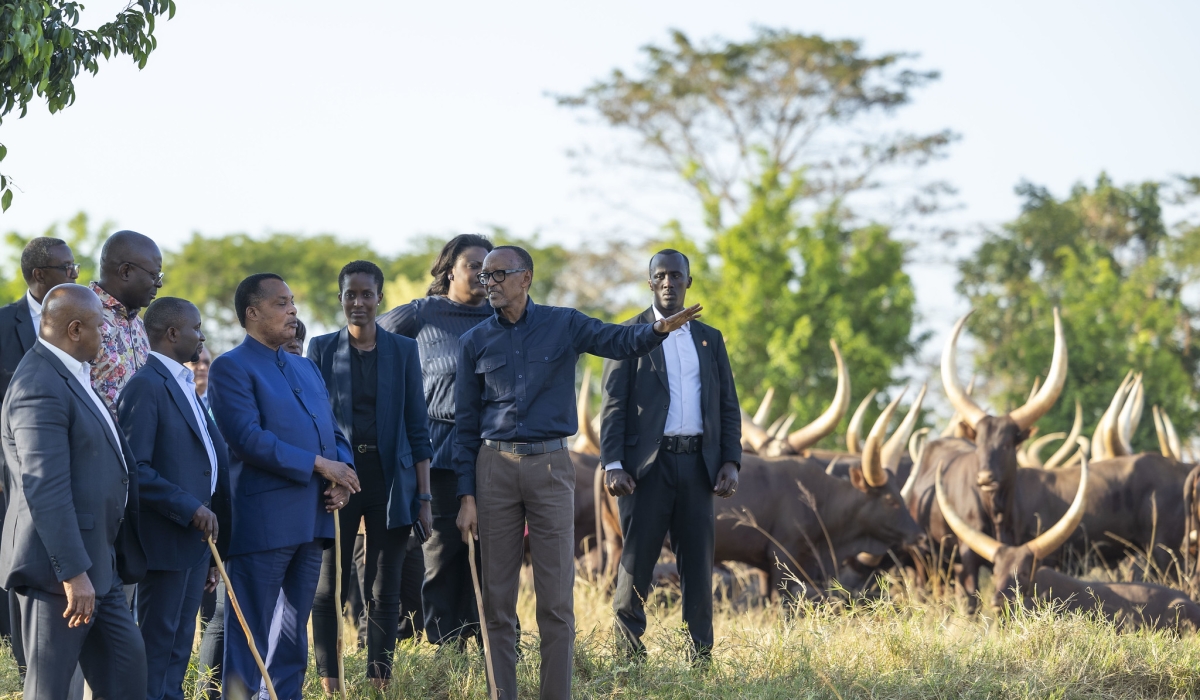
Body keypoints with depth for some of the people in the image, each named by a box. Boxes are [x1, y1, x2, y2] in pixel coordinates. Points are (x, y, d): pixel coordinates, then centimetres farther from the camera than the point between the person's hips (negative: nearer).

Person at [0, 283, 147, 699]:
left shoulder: (70, 375, 14)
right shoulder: (41, 387, -20)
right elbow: (46, 490, -25)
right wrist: (73, 572, -26)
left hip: (99, 563, 10)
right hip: (60, 566, -10)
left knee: (126, 666, 11)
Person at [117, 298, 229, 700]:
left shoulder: (183, 385, 18)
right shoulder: (146, 387, -14)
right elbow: (135, 470, -21)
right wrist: (190, 508, -22)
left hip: (195, 538, 9)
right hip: (166, 539, -9)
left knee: (180, 643, 12)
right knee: (158, 641, -4)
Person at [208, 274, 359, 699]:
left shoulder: (306, 368, 21)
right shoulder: (231, 368, -5)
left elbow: (332, 430, 21)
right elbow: (248, 438, -16)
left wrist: (342, 472, -1)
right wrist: (318, 464, -16)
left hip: (311, 518, 8)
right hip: (262, 517, -8)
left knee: (294, 632, 12)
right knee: (250, 631, -5)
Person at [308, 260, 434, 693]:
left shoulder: (403, 350, 7)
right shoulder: (321, 349, 6)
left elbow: (417, 427, 7)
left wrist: (424, 497, 1)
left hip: (390, 480, 0)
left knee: (384, 591, 2)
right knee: (328, 588, 0)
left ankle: (380, 684, 6)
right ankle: (328, 685, 4)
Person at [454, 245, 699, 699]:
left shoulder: (563, 325, 5)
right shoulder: (475, 342, 8)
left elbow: (619, 341, -10)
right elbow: (467, 423, 9)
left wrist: (659, 329, -33)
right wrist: (467, 496, 2)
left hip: (550, 465, -1)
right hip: (494, 466, 1)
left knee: (557, 598, -3)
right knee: (496, 597, 4)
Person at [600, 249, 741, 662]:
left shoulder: (710, 339, 15)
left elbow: (728, 406, 14)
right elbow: (614, 405, -1)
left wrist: (731, 461, 1)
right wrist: (612, 465, -11)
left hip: (697, 464, 3)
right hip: (648, 464, -3)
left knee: (698, 567, 3)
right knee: (636, 564, -3)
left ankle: (701, 662, 5)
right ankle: (629, 659, 2)